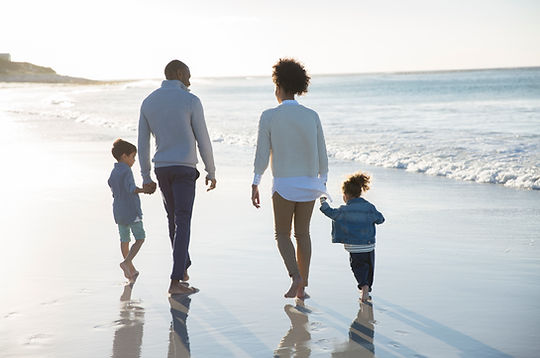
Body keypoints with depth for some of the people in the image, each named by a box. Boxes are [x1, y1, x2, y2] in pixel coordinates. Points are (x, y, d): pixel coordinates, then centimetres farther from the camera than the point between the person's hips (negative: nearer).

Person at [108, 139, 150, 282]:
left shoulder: (113, 172, 12)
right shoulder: (126, 170, -13)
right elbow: (130, 187, -29)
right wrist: (143, 190, -44)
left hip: (118, 212, 8)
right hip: (131, 211, -8)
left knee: (124, 240, 14)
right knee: (140, 238, 0)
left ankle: (130, 270, 24)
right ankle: (126, 262, -17)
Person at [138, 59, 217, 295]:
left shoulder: (148, 102, 6)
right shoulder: (191, 101, -9)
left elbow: (142, 143, 6)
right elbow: (203, 140, -6)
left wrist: (146, 178, 12)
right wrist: (211, 172, 4)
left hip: (161, 169, 5)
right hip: (184, 169, -5)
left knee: (174, 218, 22)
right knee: (182, 224, -7)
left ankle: (183, 267, 34)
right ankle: (176, 281, -14)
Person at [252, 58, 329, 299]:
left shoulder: (269, 117, -7)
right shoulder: (312, 116, 1)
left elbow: (262, 154, -8)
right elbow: (322, 154, 3)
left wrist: (255, 185, -1)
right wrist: (323, 181, 15)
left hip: (284, 185, -3)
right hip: (309, 184, 3)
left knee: (282, 235, 10)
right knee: (302, 233, 14)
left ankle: (296, 276, -12)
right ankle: (302, 288, 14)